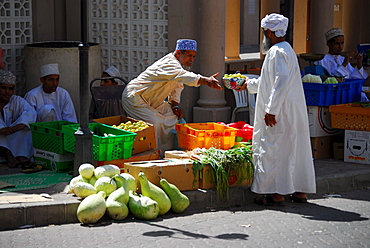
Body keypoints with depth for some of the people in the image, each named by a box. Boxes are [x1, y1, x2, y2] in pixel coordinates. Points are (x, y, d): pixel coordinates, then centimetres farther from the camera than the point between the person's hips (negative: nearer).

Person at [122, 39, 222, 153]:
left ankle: (168, 152, 11)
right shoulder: (169, 63, -26)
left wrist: (175, 105, 0)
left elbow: (177, 86, 16)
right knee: (155, 123, -26)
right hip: (134, 98, -10)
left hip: (151, 103, 10)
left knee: (174, 117, 6)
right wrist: (206, 81, -60)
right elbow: (183, 76, -46)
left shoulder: (180, 65, 6)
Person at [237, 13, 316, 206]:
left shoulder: (277, 53, -14)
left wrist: (271, 110, -25)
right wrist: (248, 84, 40)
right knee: (296, 148, 12)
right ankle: (300, 191, 18)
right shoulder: (286, 49, 18)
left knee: (273, 150, -5)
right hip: (294, 114, 10)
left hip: (279, 115, -10)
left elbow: (281, 83, -25)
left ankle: (277, 194, -4)